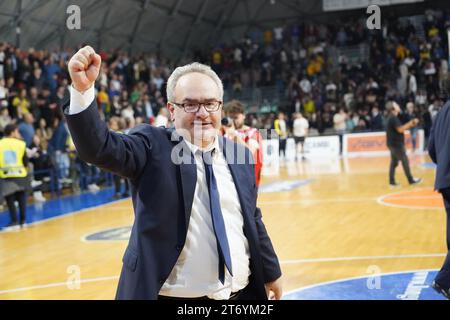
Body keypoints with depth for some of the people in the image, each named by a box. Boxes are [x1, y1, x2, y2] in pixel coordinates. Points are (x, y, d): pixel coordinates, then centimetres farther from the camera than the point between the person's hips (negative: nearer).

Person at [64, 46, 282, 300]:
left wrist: (271, 273, 21)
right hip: (172, 296, -4)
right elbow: (100, 148, -23)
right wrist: (83, 90, -37)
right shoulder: (152, 146, -6)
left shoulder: (240, 156, 6)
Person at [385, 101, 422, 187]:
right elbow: (400, 129, -21)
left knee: (394, 162, 9)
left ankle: (392, 181, 8)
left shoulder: (392, 118, 15)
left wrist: (410, 124, 11)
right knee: (405, 161, -2)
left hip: (393, 144, 10)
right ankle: (411, 180, 5)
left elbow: (400, 128, 19)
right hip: (396, 144, -10)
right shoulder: (393, 118, -16)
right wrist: (410, 123, -13)